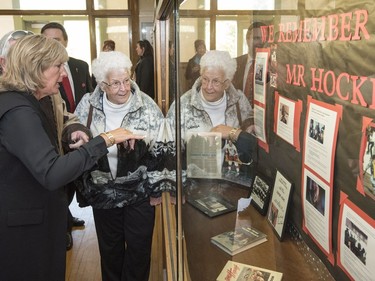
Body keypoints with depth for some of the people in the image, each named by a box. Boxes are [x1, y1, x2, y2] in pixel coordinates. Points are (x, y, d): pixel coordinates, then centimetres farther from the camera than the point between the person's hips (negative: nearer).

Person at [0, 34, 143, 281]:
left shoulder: (21, 102, 8)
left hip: (36, 216, 10)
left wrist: (66, 139, 7)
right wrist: (105, 140, -34)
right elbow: (51, 174, -37)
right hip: (26, 226, -10)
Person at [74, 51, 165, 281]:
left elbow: (159, 152, -5)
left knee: (139, 250, 12)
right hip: (102, 193, 2)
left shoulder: (148, 107, -12)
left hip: (140, 193, -2)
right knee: (109, 249, 19)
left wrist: (153, 189, -4)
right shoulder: (88, 106, -8)